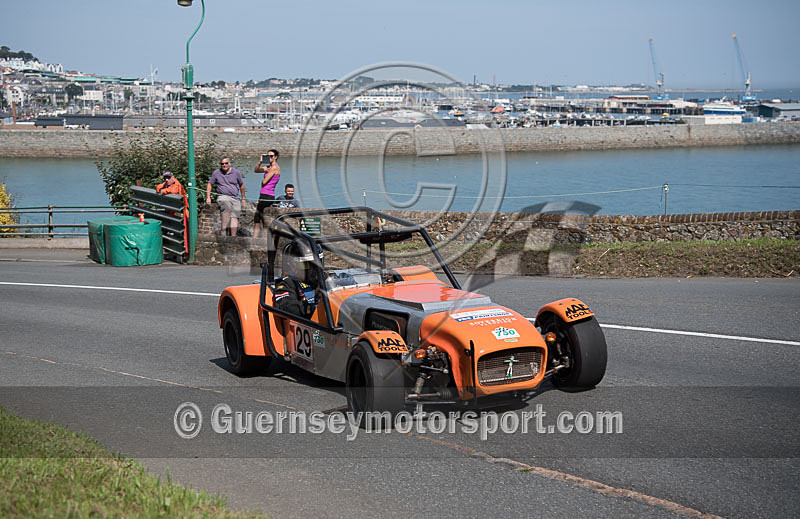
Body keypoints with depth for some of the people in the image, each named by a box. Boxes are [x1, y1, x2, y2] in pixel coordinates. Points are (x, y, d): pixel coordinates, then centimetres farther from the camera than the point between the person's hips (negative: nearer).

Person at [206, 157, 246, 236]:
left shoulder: (236, 172, 9)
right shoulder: (216, 173, 7)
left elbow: (241, 185, 20)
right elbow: (210, 184, 15)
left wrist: (243, 199, 23)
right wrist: (208, 197, 6)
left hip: (235, 198, 2)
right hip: (223, 197, -2)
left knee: (235, 217, -15)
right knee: (227, 207, -35)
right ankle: (223, 231, -37)